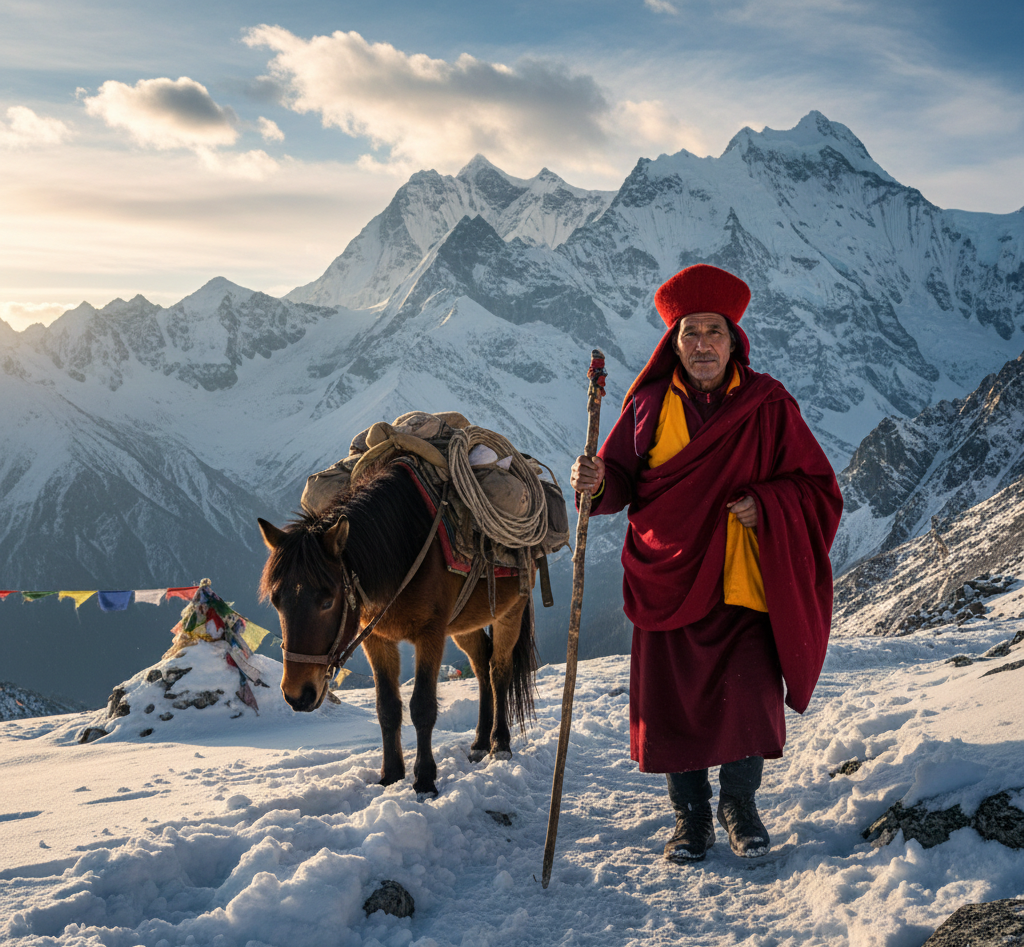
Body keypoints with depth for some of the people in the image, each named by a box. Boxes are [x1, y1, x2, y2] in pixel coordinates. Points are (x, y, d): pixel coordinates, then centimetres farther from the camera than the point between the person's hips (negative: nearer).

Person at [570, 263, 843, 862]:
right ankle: (691, 819, 25)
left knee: (749, 701, -7)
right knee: (674, 703, 4)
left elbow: (816, 487, 2)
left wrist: (763, 506, -16)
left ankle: (739, 806, 20)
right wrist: (597, 482, -16)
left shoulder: (769, 405, 0)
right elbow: (623, 479, 7)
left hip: (744, 581, -1)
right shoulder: (649, 404, 4)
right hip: (668, 579, 2)